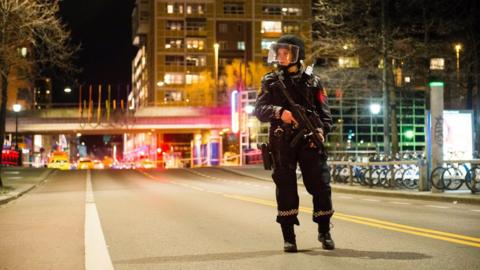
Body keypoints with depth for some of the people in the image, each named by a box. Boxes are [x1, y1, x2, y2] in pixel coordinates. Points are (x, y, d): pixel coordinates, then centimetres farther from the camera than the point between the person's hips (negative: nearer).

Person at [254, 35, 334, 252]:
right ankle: (288, 237, 8)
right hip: (282, 143, 0)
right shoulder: (271, 82, 8)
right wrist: (280, 112, -22)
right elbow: (259, 109, -3)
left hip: (310, 142, 0)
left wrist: (322, 130, -14)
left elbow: (325, 113, 6)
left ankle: (324, 232, 17)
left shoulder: (312, 82, 7)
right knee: (286, 188, 0)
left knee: (321, 185, -1)